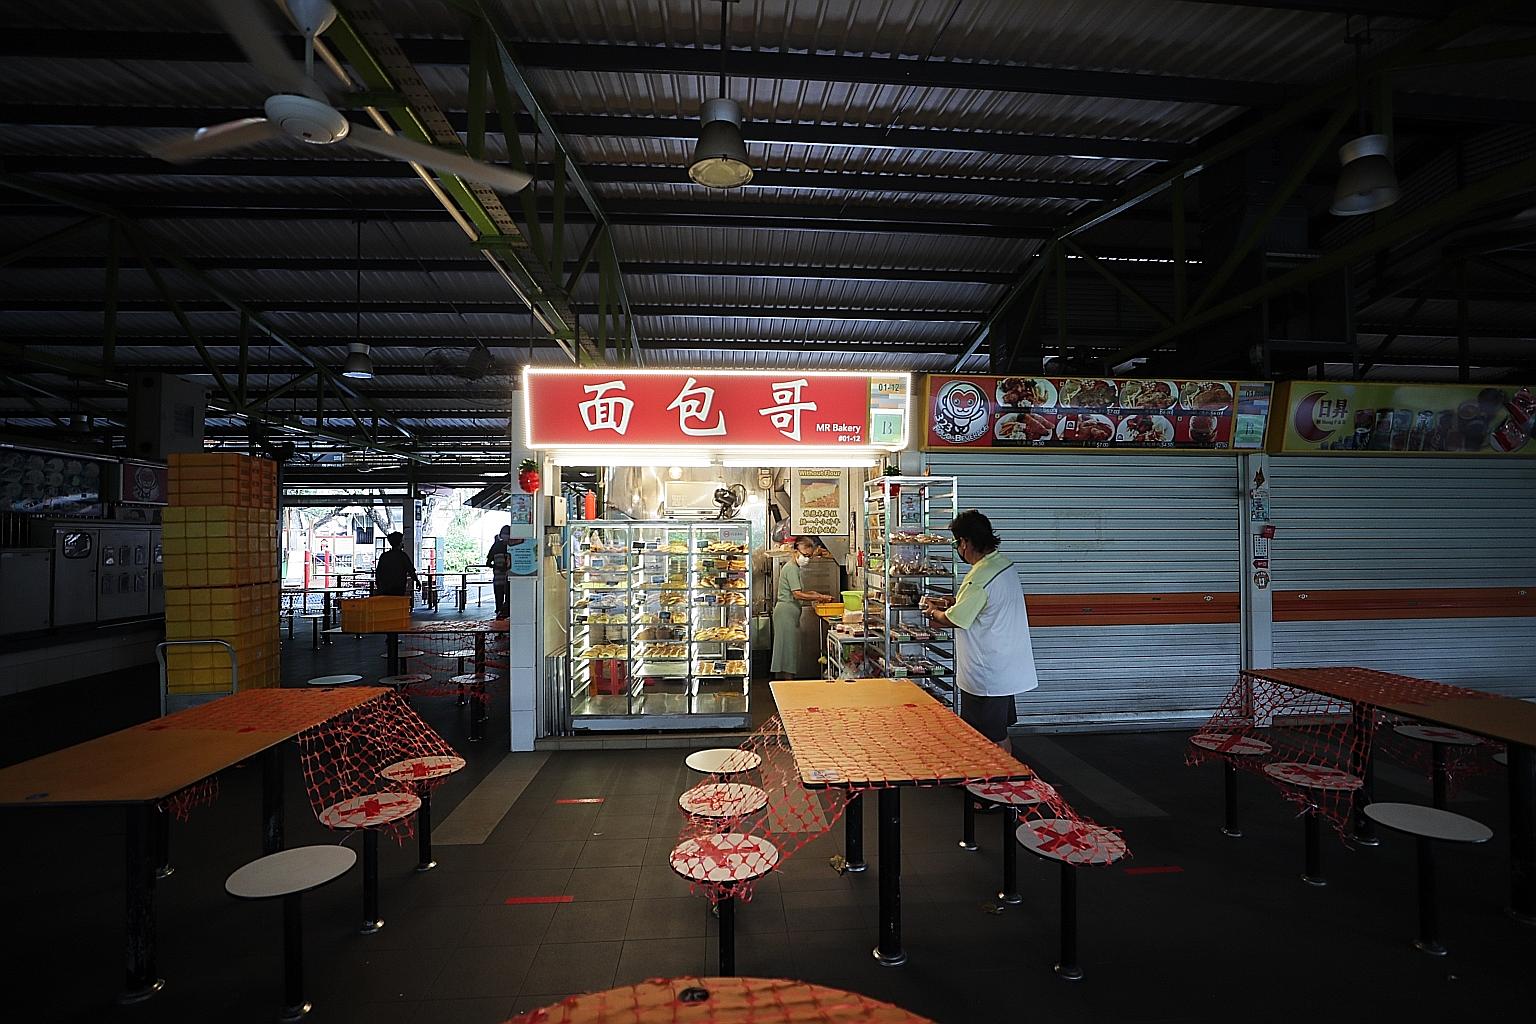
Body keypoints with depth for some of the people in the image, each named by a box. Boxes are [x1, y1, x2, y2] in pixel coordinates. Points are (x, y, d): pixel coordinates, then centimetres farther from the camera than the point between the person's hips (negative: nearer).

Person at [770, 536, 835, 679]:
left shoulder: (794, 568, 18)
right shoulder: (791, 568, -14)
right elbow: (797, 594, -21)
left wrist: (812, 594, 10)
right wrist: (819, 597, -17)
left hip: (791, 612, 10)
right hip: (786, 611, -10)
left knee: (791, 645, 11)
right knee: (788, 645, -6)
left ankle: (789, 676, 16)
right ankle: (788, 678, -1)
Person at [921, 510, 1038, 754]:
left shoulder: (980, 577, -25)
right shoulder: (1003, 562, 4)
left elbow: (954, 620, -16)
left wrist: (934, 612, 4)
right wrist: (949, 602, 14)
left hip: (987, 676, -9)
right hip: (1007, 669, 9)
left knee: (994, 742, 3)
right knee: (999, 735, 22)